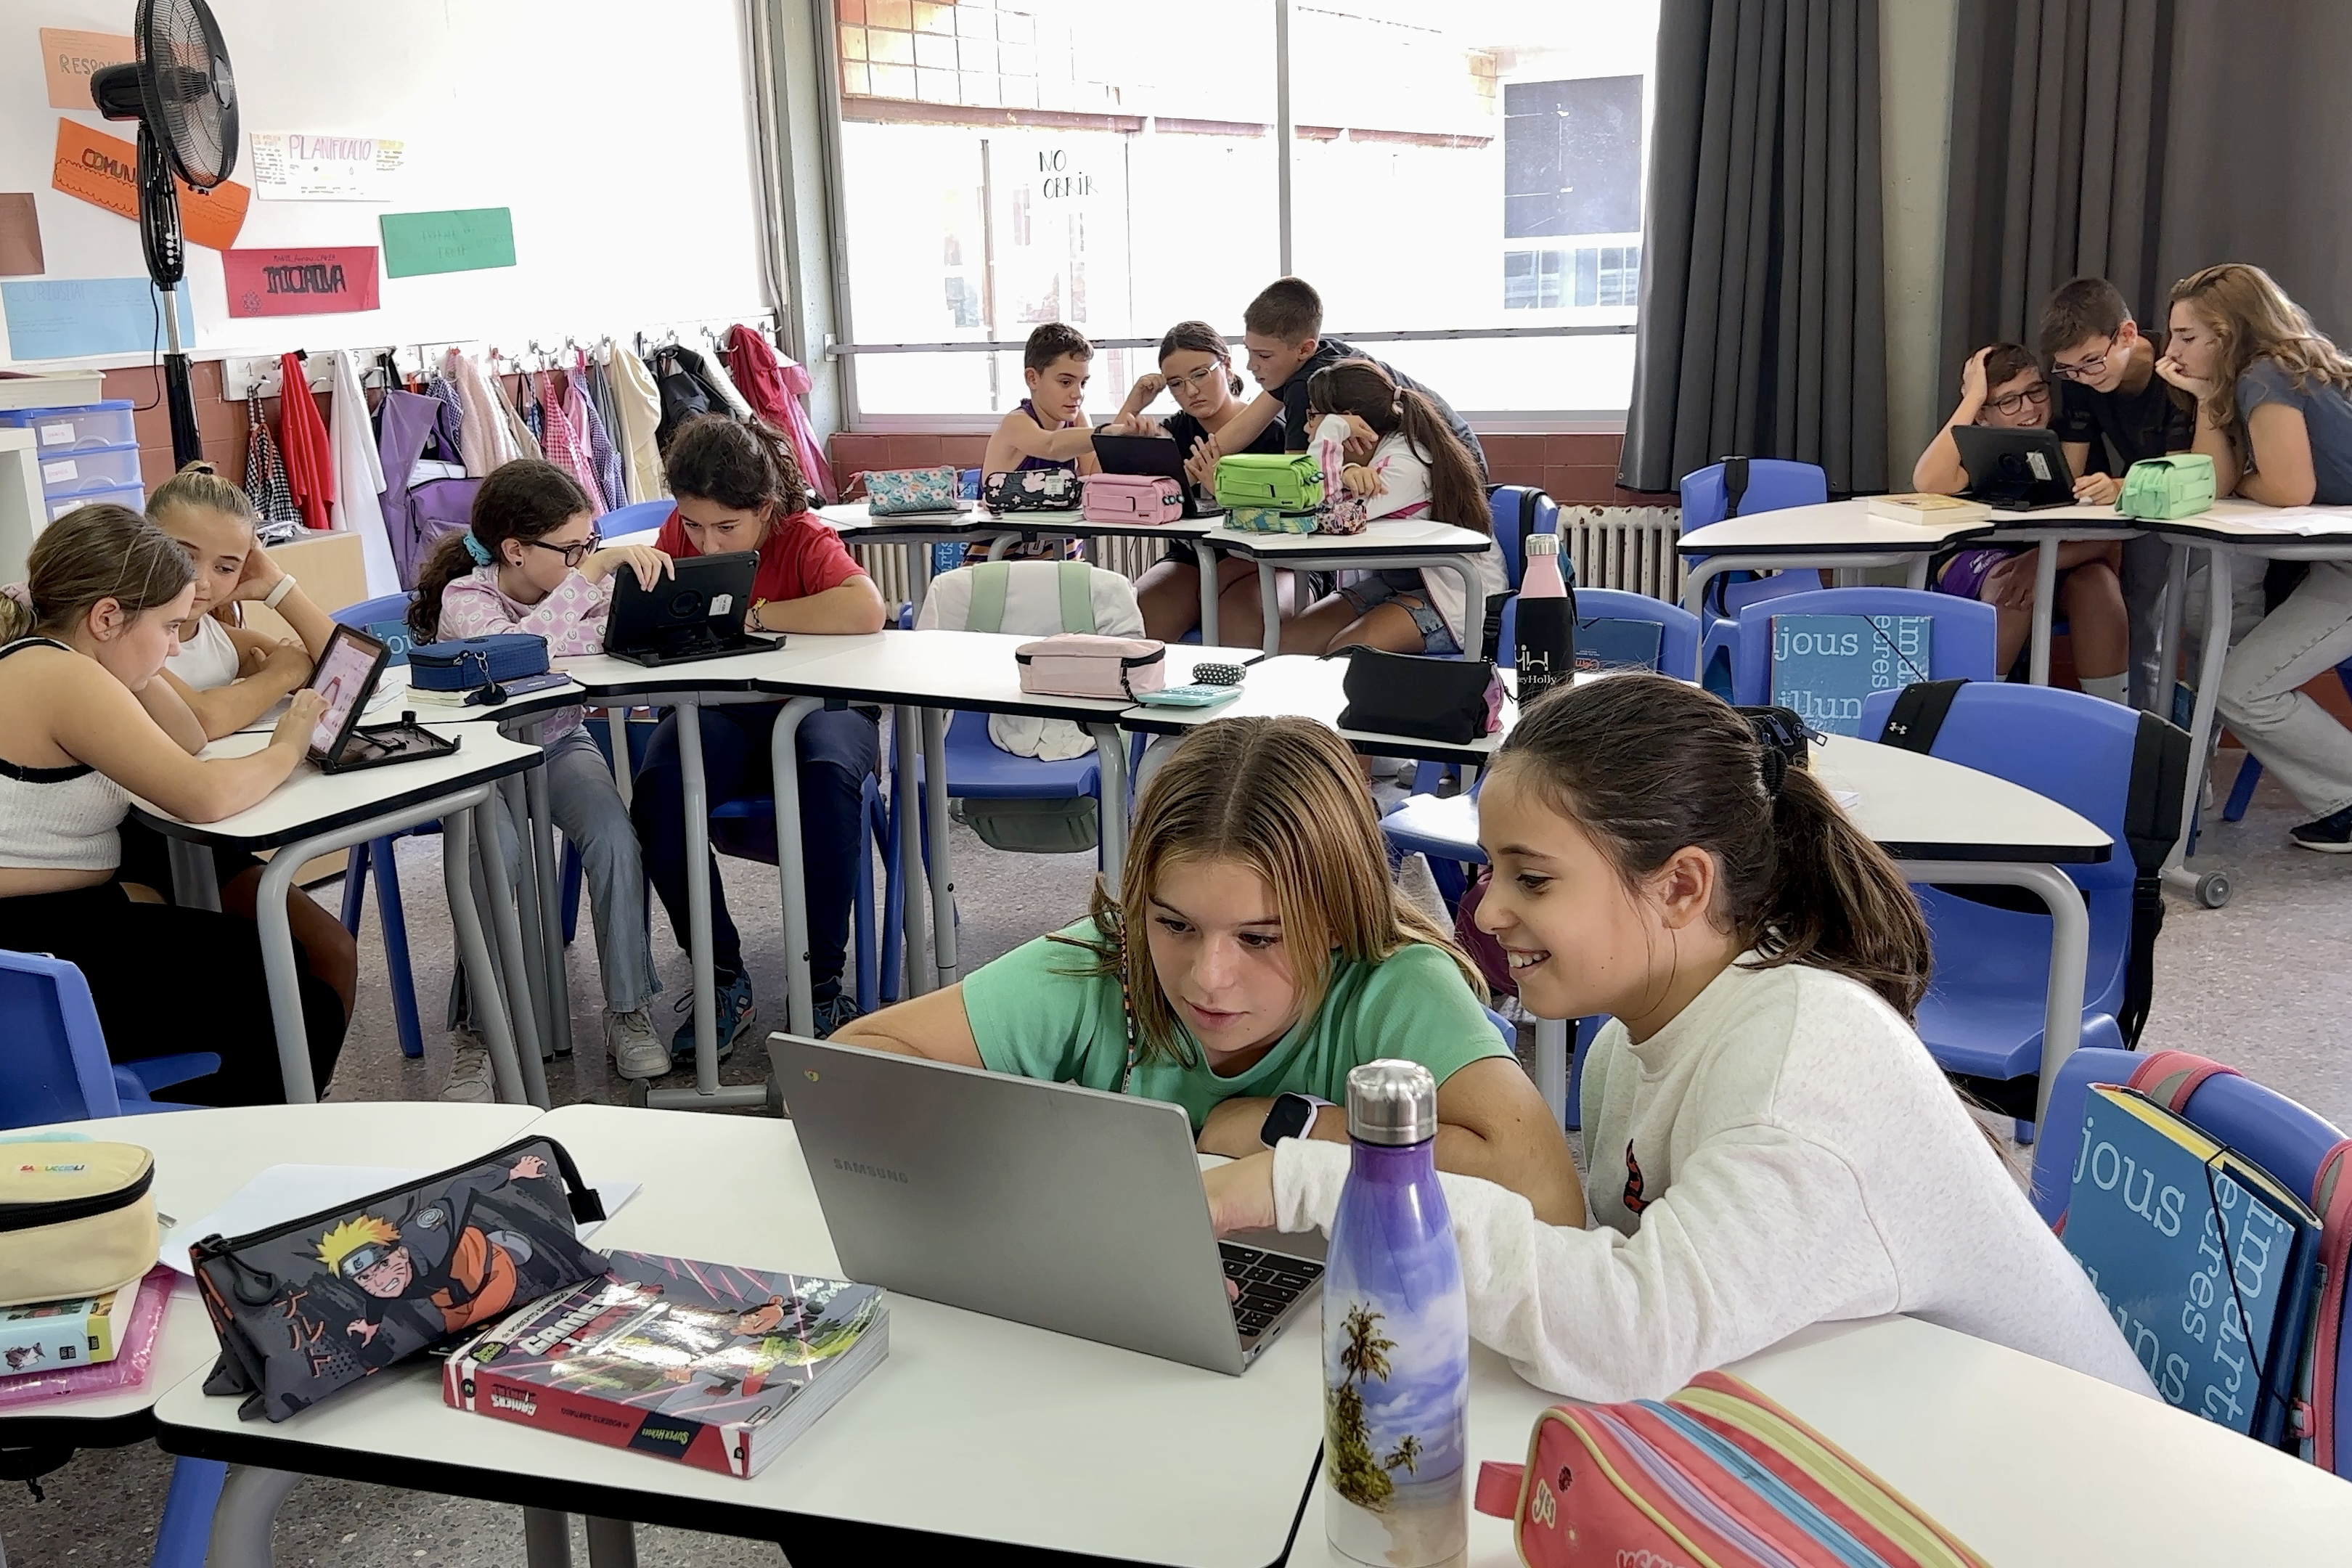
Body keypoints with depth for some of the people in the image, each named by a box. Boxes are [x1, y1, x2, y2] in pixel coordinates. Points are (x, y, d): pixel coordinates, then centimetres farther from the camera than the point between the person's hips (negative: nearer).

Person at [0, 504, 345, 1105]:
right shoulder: (62, 679, -21)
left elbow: (187, 742, 17)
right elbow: (203, 795, -30)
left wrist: (137, 662, 5)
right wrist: (286, 750, -11)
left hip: (62, 929, 11)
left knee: (283, 963, 19)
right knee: (304, 1010, -2)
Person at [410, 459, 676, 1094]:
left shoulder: (591, 585, -4)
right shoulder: (466, 599, -19)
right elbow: (512, 652, -41)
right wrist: (591, 572, -41)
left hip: (560, 744, 4)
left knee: (617, 838, -25)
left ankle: (628, 1011, -12)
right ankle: (474, 1034, -18)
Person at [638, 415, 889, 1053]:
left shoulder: (803, 538, -13)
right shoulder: (680, 533, 1)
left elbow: (866, 609, -31)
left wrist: (754, 615, -25)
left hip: (816, 703, -3)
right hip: (719, 710, 3)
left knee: (829, 775, -38)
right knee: (658, 789, -29)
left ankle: (821, 981, -22)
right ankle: (723, 978, -13)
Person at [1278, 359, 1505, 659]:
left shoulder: (1405, 463, -23)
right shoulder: (1366, 455, 5)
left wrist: (1333, 431, -29)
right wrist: (1347, 474, -31)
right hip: (1391, 582, 8)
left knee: (1344, 651, -30)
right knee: (1289, 643, -10)